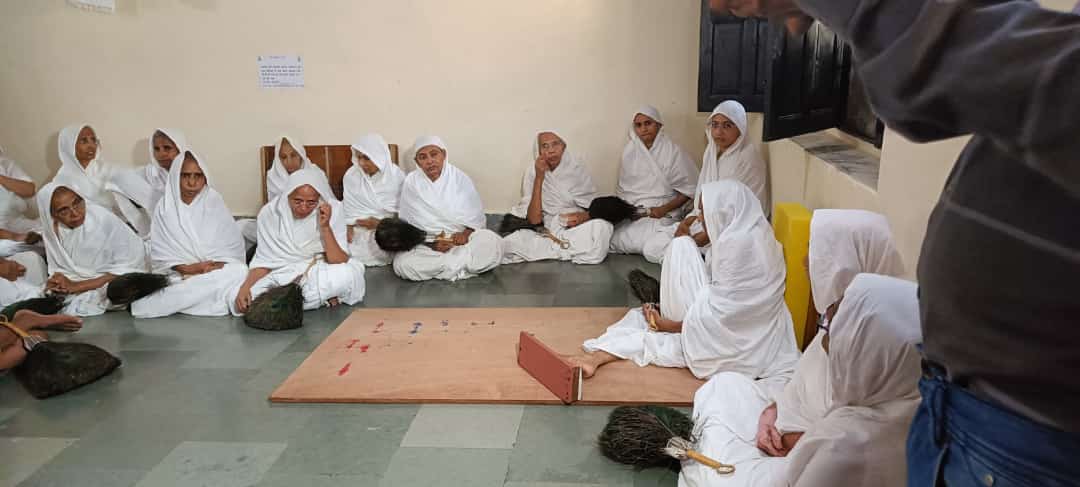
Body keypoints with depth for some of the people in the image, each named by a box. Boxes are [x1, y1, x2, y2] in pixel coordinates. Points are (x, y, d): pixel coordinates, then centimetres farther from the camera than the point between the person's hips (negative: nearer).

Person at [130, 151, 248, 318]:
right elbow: (160, 252, -1)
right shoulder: (164, 207, 2)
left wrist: (214, 266, -18)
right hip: (178, 273, -3)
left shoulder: (214, 202, 4)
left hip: (215, 269, 3)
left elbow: (232, 244, -1)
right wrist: (187, 268, -18)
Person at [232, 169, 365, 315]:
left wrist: (325, 227, -26)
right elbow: (264, 262, -2)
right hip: (281, 276, 1)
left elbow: (340, 264, -16)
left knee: (350, 274, -35)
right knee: (240, 302, -25)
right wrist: (244, 288, -19)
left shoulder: (333, 210, -13)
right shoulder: (270, 212, -9)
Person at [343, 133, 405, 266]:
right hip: (359, 230, 2)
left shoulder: (397, 175, -5)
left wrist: (381, 223, -17)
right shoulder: (351, 175, 0)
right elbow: (349, 208, 3)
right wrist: (349, 229, -14)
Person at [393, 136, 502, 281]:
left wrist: (466, 233, -20)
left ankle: (438, 267, -18)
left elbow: (477, 217, 1)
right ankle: (461, 264, -20)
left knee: (493, 244, -29)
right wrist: (430, 243, -18)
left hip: (460, 239, 0)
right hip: (424, 243, 0)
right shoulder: (411, 182, -1)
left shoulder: (460, 178, 0)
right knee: (402, 264, -31)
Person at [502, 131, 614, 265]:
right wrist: (539, 178, -22)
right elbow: (534, 220, -16)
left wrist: (584, 216, -23)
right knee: (508, 244, -29)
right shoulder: (532, 173, -6)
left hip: (578, 229, 4)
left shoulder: (577, 167, -3)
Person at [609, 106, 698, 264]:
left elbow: (689, 190, -3)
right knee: (612, 241, -23)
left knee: (654, 251, -32)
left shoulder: (673, 151, -5)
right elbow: (622, 187, 14)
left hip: (664, 215, -4)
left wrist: (665, 209, -13)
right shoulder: (630, 150, 7)